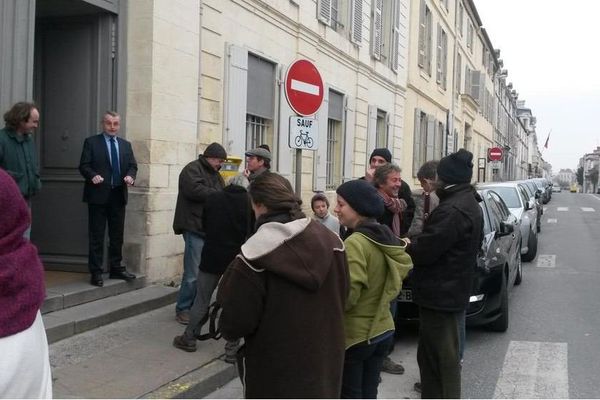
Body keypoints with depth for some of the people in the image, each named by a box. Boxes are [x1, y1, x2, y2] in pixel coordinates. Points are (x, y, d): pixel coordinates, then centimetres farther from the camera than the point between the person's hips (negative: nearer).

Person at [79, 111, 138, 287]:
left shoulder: (125, 144, 15)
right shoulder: (91, 142, 1)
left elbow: (133, 165, 10)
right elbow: (84, 165, -4)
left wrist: (130, 176, -11)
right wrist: (93, 175, -24)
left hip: (118, 195, 5)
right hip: (98, 195, -4)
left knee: (117, 235, 12)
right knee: (96, 236, 0)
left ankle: (116, 268, 22)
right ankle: (96, 272, 5)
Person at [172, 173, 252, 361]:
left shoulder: (213, 198, -2)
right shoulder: (250, 203, -7)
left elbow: (204, 225, 8)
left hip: (211, 256, 1)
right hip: (237, 259, -1)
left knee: (201, 300, 14)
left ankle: (189, 339, 24)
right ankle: (232, 349, 9)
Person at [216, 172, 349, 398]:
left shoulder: (254, 254, -22)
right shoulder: (331, 240, -4)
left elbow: (236, 321, -17)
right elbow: (341, 297, 7)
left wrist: (227, 328, 5)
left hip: (274, 373, -5)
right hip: (325, 363, 5)